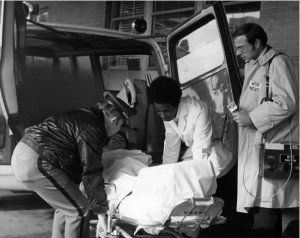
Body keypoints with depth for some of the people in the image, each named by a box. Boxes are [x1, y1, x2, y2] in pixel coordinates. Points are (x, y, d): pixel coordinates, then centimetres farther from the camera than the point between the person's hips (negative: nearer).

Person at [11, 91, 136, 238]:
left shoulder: (86, 116, 18)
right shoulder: (92, 130, -12)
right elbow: (92, 174, -14)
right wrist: (101, 215, -9)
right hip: (36, 162, -10)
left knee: (65, 207, 20)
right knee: (79, 209, -5)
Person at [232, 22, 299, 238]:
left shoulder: (278, 63, -11)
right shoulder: (252, 65, 17)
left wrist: (252, 118, -16)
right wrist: (242, 112, 10)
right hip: (256, 147, 9)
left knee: (265, 217, -8)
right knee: (262, 209, 14)